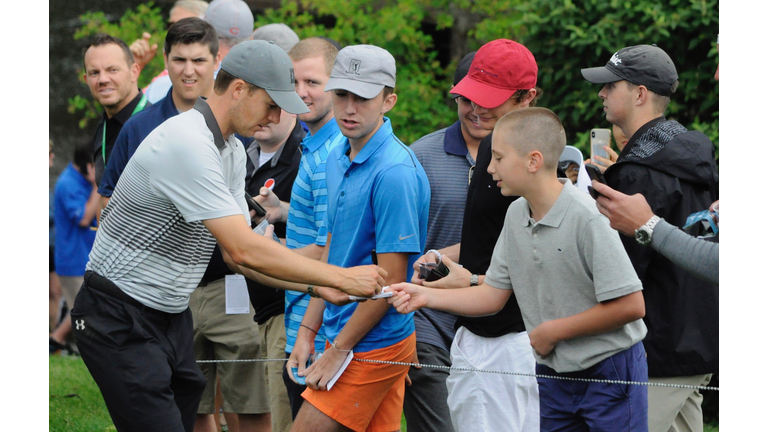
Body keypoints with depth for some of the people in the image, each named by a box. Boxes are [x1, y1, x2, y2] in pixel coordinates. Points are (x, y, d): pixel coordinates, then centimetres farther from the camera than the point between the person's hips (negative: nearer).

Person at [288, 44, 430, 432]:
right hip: (342, 334, 8)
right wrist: (308, 330, 15)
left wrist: (339, 350, -14)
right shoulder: (338, 159, 10)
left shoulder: (395, 173, -19)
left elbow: (390, 278, -19)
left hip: (374, 344, -8)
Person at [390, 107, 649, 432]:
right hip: (552, 376, 7)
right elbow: (493, 295, 10)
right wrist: (426, 296, -2)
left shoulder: (588, 218, -20)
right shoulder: (516, 215, 4)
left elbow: (630, 306, -23)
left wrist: (553, 331, -15)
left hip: (609, 371, -7)